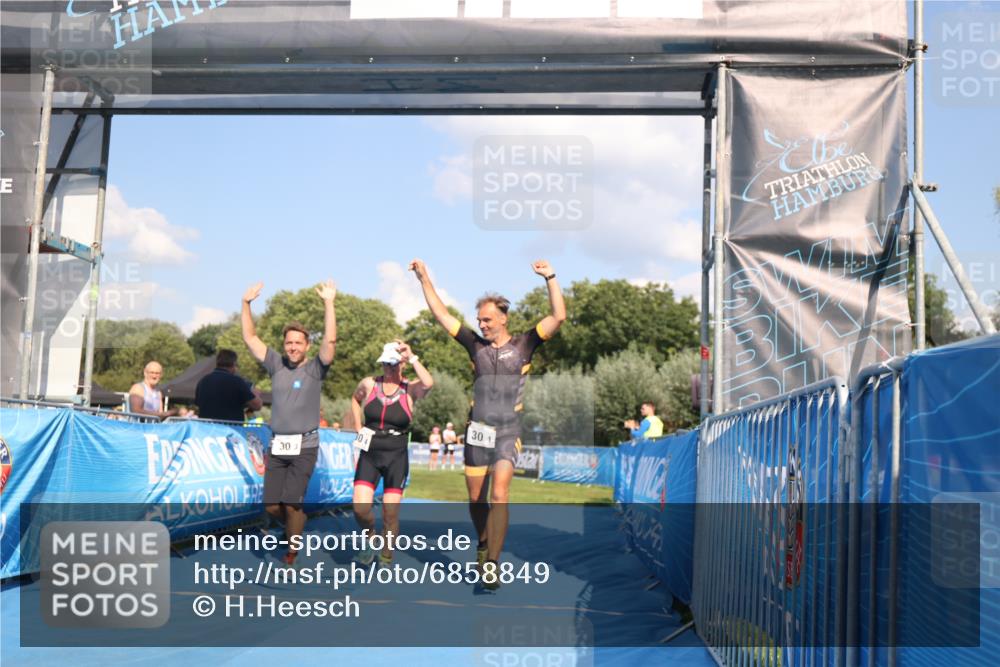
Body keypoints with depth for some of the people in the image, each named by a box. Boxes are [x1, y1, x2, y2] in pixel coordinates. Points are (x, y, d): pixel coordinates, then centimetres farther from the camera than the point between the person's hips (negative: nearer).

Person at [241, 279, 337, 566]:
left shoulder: (315, 369, 0)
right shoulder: (277, 365, 10)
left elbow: (330, 340, -15)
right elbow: (250, 338, 10)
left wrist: (328, 304, -20)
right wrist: (246, 304, 2)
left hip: (304, 446, -4)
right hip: (277, 445, 4)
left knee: (292, 502, -10)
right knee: (271, 504, 2)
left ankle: (292, 552, 6)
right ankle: (294, 527, 32)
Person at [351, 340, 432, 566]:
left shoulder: (410, 390, -6)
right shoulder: (369, 384, 2)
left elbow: (428, 383, -29)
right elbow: (355, 399, 24)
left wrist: (412, 357, -21)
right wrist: (359, 427, 14)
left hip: (397, 457, -2)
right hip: (369, 455, 2)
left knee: (391, 513, 0)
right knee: (360, 507, -10)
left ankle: (386, 560, 16)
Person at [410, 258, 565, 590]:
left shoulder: (524, 345, 0)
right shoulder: (476, 345, 6)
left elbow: (558, 317, -8)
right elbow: (442, 315, 9)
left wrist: (550, 278, -15)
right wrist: (424, 279, 6)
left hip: (507, 433, -3)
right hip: (476, 431, 3)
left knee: (499, 495, -19)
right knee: (476, 500, 10)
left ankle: (491, 566, -18)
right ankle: (483, 544, 36)